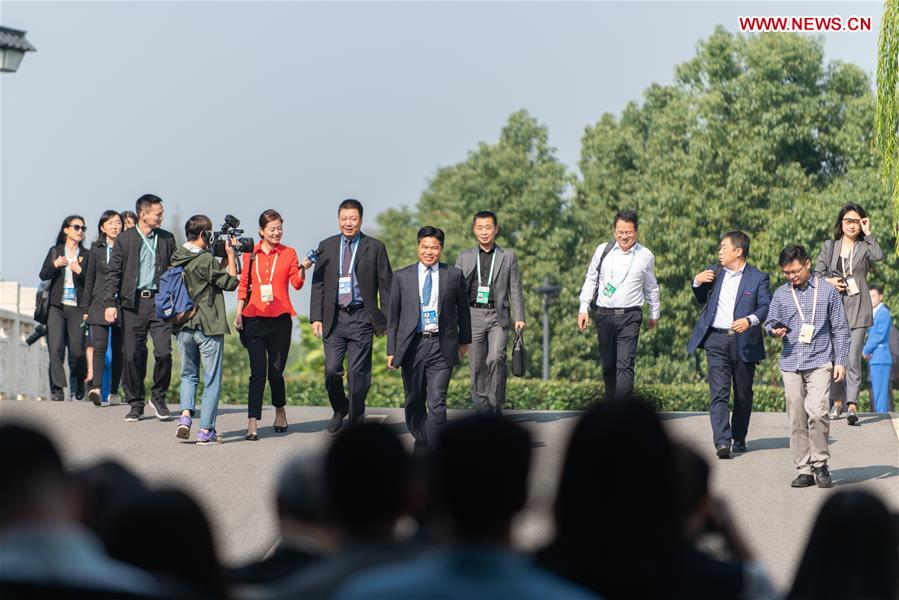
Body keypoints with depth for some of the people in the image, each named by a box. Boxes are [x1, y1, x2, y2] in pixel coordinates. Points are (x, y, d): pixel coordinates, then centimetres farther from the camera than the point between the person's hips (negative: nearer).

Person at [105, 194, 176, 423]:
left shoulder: (167, 239, 10)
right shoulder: (124, 239, 3)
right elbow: (113, 273, 2)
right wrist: (110, 303, -6)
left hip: (159, 302, 1)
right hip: (133, 303, -1)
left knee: (163, 352, -10)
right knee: (132, 356, 1)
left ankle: (158, 397, 11)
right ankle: (136, 404, 13)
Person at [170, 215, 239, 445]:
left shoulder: (178, 258, 6)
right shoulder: (205, 260, -16)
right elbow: (230, 282, -8)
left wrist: (224, 258, 13)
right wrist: (230, 255, -1)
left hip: (184, 326, 6)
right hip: (208, 327, -6)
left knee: (188, 375, 19)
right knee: (212, 380, 3)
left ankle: (185, 415, -1)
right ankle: (206, 430, 2)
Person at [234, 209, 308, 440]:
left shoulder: (288, 253, 6)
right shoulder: (250, 253, 7)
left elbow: (297, 284, -2)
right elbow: (244, 285, 11)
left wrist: (302, 269, -21)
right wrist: (239, 314, 4)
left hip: (280, 319, 0)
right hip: (254, 318, 0)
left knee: (276, 372, 3)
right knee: (258, 372, -6)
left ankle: (280, 411, 30)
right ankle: (252, 423, -5)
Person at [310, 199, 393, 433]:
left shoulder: (375, 248, 2)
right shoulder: (326, 246, 10)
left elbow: (386, 286, 3)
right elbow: (318, 284, 10)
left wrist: (387, 320, -1)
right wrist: (316, 317, 2)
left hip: (361, 318, -2)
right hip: (334, 317, 2)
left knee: (358, 373, -2)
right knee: (332, 370, -3)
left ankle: (355, 421, 11)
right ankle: (339, 408, 23)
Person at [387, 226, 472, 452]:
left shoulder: (454, 275, 4)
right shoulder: (402, 277, 6)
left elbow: (463, 309, 16)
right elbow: (393, 316, 7)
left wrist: (464, 339, 21)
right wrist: (391, 350, 3)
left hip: (441, 347, -2)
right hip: (412, 346, 2)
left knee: (437, 403, -12)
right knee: (414, 402, 11)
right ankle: (421, 442, 31)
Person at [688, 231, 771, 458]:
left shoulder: (758, 278, 1)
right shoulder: (713, 273, 14)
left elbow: (766, 307, -7)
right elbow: (702, 301, 25)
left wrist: (750, 320, -24)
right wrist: (697, 283, 7)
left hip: (744, 343, -2)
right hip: (717, 340, 2)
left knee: (743, 394, 9)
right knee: (718, 393, -11)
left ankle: (739, 438, 26)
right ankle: (722, 442, -19)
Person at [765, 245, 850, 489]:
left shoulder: (827, 290, 3)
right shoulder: (781, 294, 10)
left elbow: (840, 328, 5)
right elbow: (770, 321, 18)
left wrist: (840, 361, -1)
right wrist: (775, 330, -6)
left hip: (820, 362, -3)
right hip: (791, 365, 3)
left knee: (816, 412, -18)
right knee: (796, 419, 1)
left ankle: (820, 464, -3)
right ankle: (804, 470, 8)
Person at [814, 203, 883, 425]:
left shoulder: (864, 247, 5)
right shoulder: (830, 246, 13)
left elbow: (878, 256, -16)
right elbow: (817, 272, 14)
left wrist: (868, 233, -7)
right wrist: (828, 281, -6)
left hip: (857, 309, -3)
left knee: (853, 359, -12)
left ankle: (852, 405, -18)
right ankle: (837, 401, 21)